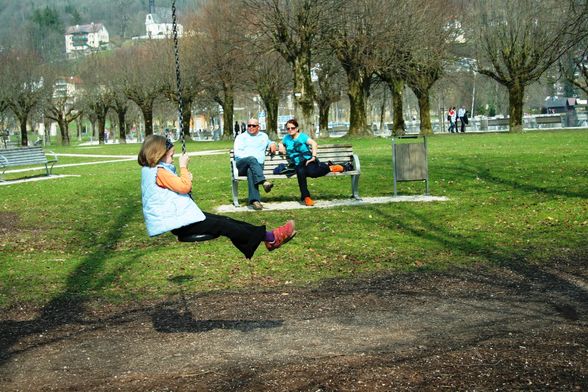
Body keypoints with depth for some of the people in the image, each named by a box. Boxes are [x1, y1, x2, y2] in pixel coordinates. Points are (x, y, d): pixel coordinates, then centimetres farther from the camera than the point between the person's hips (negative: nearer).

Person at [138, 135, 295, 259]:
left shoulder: (152, 171, 16)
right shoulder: (158, 172, -17)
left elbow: (180, 188, 22)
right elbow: (184, 187, -22)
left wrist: (186, 179, 5)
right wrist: (183, 166, -10)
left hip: (181, 217, 10)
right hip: (179, 224, -10)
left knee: (224, 220, 4)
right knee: (222, 225, -10)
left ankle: (266, 236, 1)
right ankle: (270, 238, -7)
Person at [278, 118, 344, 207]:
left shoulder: (302, 136, 4)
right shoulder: (287, 138, 20)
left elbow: (314, 143, -11)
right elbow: (281, 143, 42)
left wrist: (314, 156, -21)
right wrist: (281, 146, 18)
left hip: (307, 160, -3)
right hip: (298, 164, 3)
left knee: (312, 172, -38)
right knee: (300, 173, -36)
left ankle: (330, 168, -11)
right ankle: (306, 197, -29)